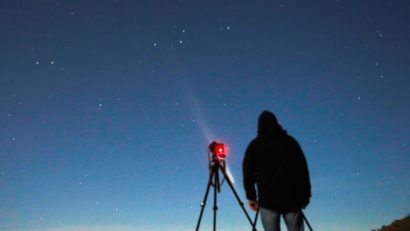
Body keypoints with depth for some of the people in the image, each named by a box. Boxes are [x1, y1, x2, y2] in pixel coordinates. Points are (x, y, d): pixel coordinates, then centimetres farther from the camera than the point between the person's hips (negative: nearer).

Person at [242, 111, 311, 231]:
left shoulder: (254, 146, 3)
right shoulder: (290, 141, 6)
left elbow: (248, 173, 2)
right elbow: (303, 169, 5)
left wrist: (251, 197, 9)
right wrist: (306, 193, 11)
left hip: (267, 199, -1)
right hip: (292, 198, 1)